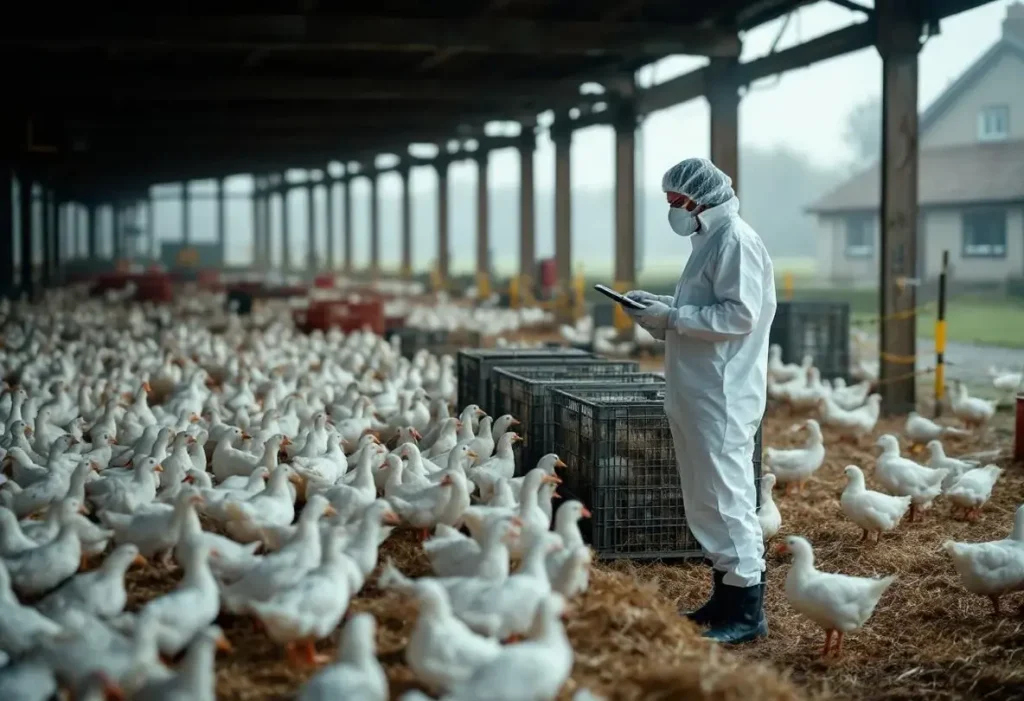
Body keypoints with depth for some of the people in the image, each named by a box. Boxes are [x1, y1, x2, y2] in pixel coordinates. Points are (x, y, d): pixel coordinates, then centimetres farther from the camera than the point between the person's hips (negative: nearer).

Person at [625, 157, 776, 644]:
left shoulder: (735, 240, -13)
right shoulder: (709, 240, 17)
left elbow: (739, 315, -22)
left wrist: (671, 316, -18)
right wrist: (660, 308, 9)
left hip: (722, 398, -10)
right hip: (699, 394, 10)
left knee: (726, 497, -7)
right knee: (705, 499, 14)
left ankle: (748, 611, -2)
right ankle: (725, 596, 24)